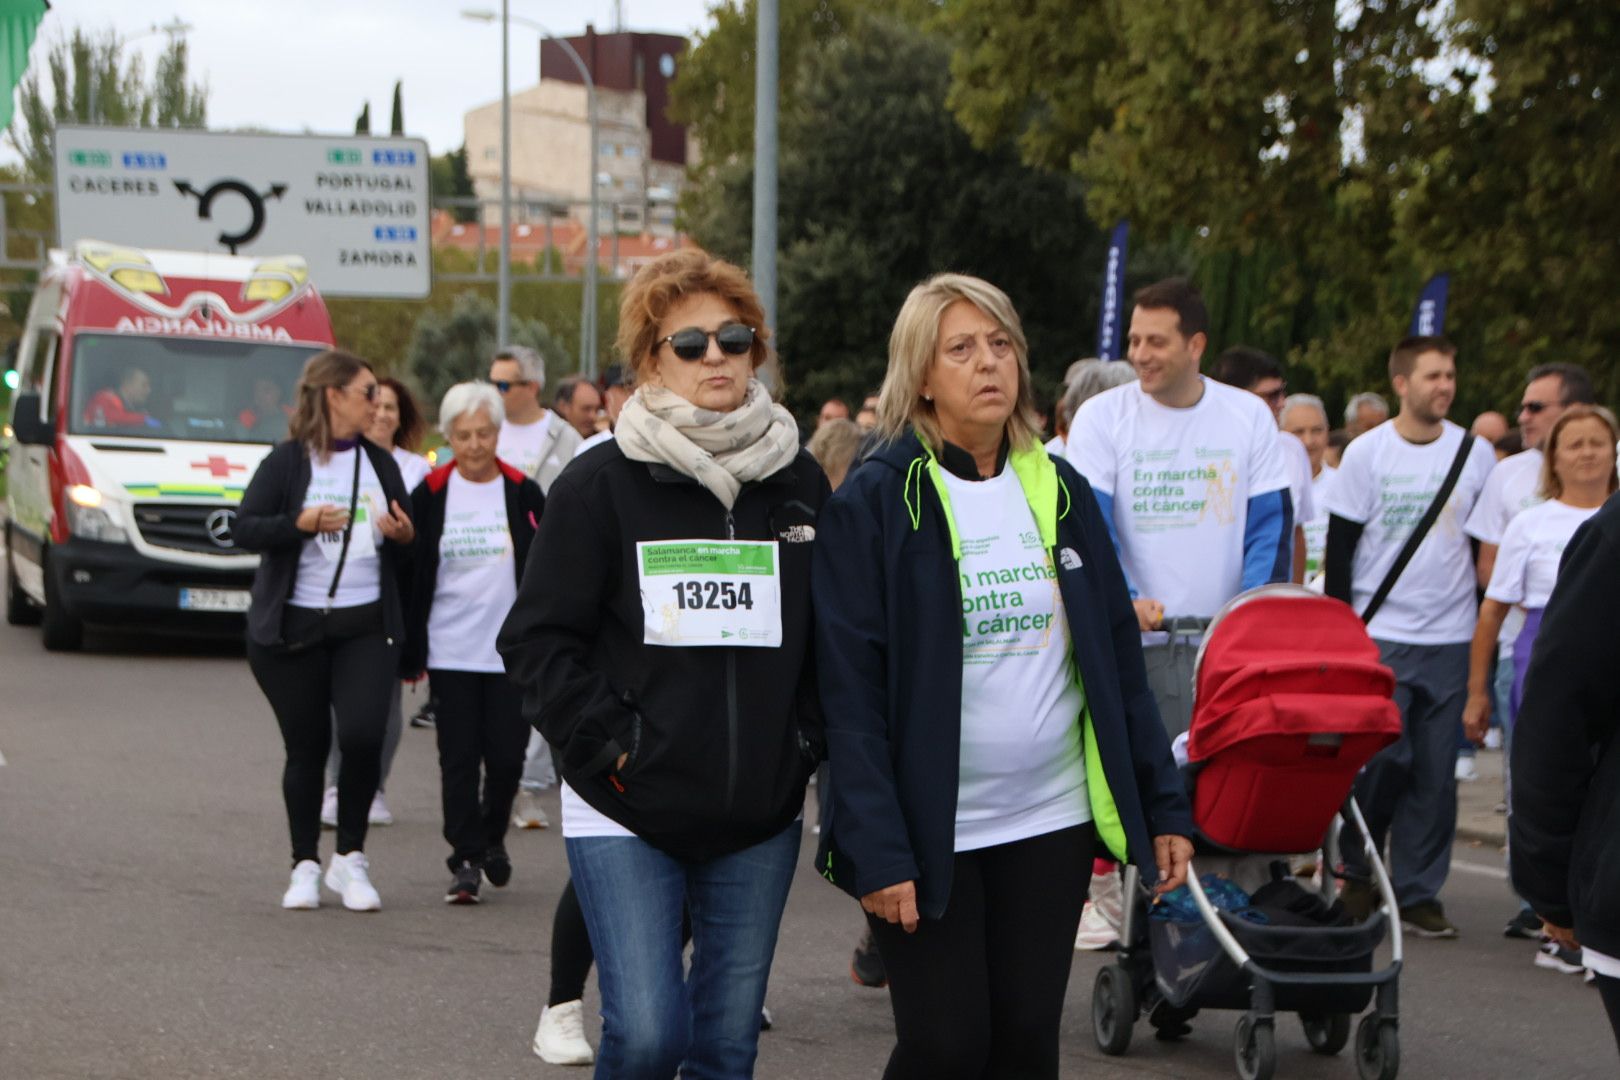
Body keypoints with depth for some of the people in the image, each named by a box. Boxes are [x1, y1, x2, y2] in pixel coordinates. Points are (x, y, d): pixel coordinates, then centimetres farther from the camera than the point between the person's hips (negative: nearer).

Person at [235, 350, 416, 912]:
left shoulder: (380, 462, 12)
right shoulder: (287, 462, -1)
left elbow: (406, 544, 20)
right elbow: (243, 529, -8)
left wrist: (404, 537, -3)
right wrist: (300, 523, -21)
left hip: (367, 627, 3)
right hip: (295, 628, -2)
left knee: (362, 735, -14)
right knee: (306, 748, 3)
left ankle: (350, 858, 2)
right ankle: (305, 865, 16)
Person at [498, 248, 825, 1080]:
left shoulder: (798, 482, 8)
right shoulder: (601, 483, -3)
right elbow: (537, 638, -3)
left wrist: (803, 742, 3)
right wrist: (611, 746, -10)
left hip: (759, 815, 4)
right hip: (627, 816, -4)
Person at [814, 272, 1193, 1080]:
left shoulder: (1061, 492, 8)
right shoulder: (876, 502, -7)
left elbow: (1120, 658, 10)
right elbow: (850, 690, -11)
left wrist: (1163, 805, 5)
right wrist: (875, 851, -17)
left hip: (1051, 824, 4)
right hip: (931, 831, -4)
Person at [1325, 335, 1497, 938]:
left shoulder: (1477, 453, 7)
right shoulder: (1367, 453, 0)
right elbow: (1340, 547, 2)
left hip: (1449, 639, 2)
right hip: (1380, 634, -2)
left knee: (1435, 771, 2)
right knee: (1383, 757, -8)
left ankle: (1418, 891, 9)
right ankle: (1357, 871, 12)